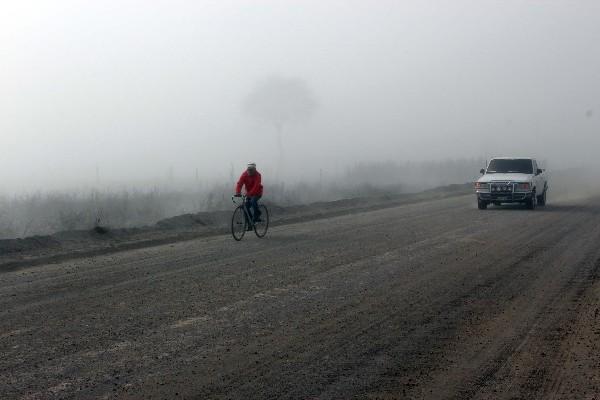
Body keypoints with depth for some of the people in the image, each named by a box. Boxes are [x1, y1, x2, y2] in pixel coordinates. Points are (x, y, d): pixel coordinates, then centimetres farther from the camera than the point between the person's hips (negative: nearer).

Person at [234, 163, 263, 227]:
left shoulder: (257, 175, -22)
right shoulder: (244, 175, -12)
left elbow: (256, 186, -35)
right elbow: (239, 183, -24)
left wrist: (250, 193, -49)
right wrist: (238, 192, -42)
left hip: (257, 193, -4)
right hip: (249, 193, 4)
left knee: (253, 201, -33)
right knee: (246, 206, -8)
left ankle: (257, 216, -19)